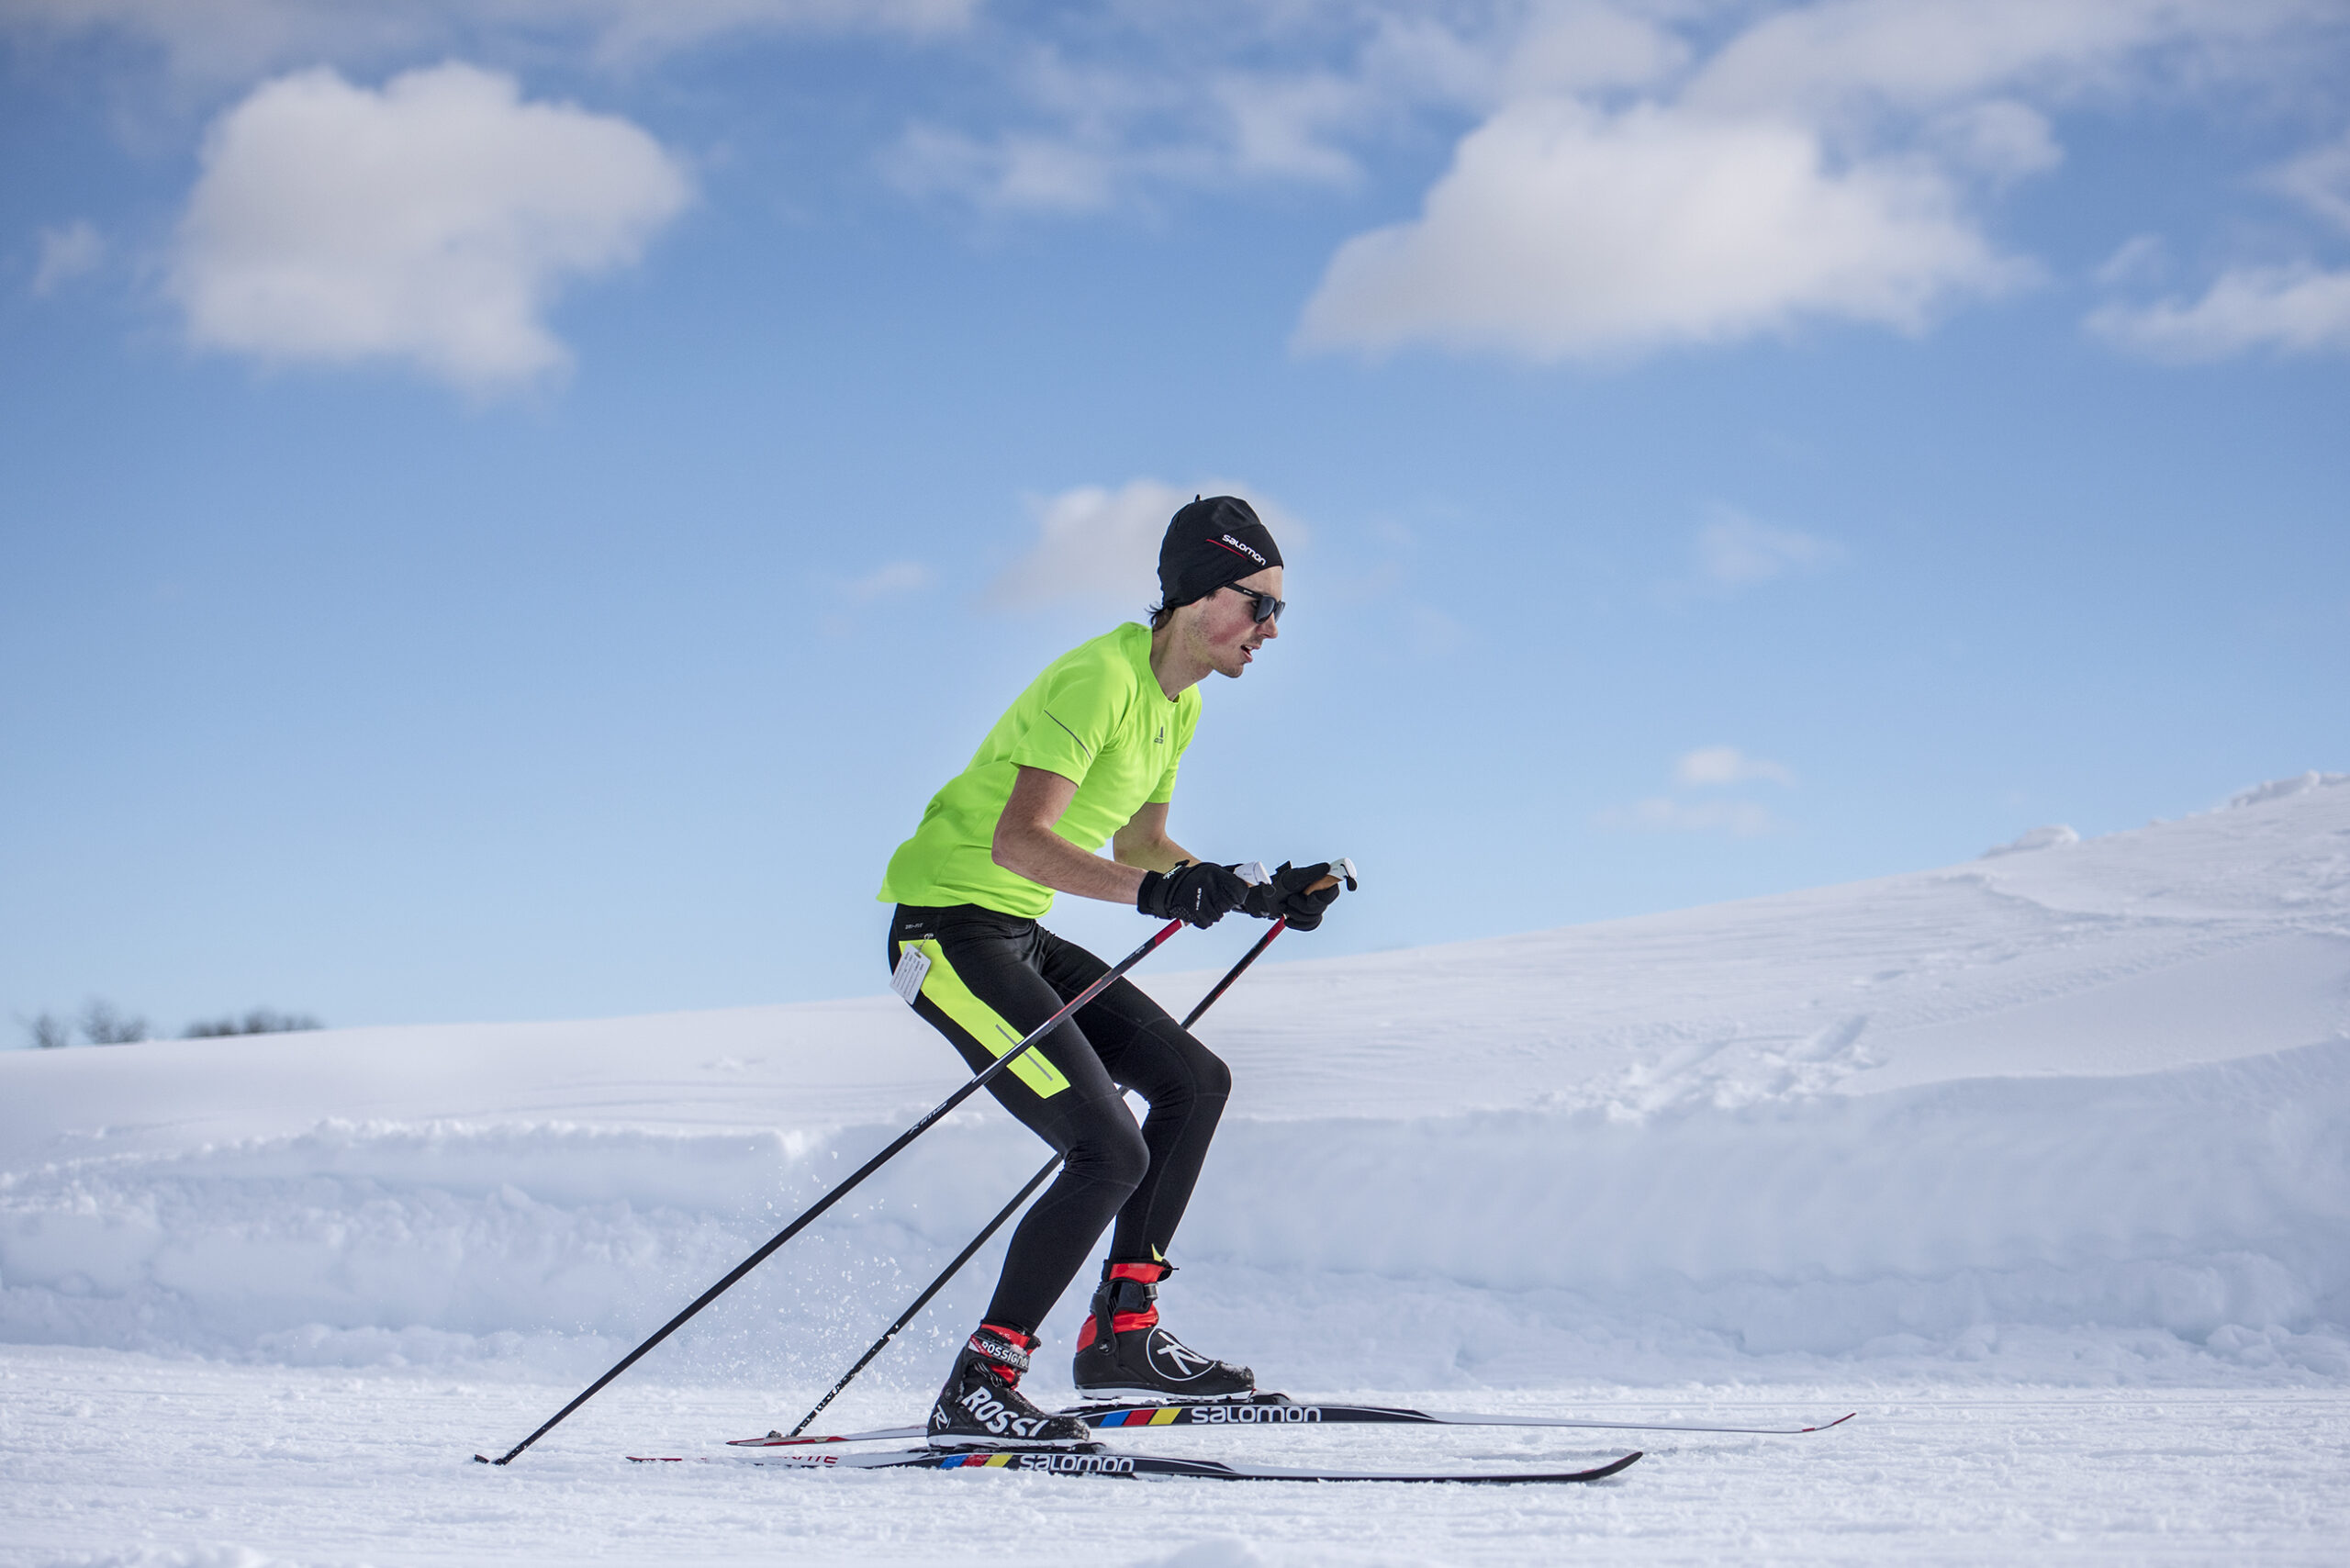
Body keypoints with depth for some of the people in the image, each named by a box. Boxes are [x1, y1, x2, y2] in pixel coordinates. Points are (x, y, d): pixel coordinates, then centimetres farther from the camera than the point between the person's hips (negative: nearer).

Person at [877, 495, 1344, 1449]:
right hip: (952, 929, -10)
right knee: (1111, 1152, -17)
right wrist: (1156, 892, -41)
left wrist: (1260, 896, 10)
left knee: (1194, 1082, 9)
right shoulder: (1099, 678, -19)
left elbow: (1136, 847, 22)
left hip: (1018, 935, 10)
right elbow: (1016, 840, -29)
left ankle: (1123, 1336, 12)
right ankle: (976, 1390, -12)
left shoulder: (1178, 703, 11)